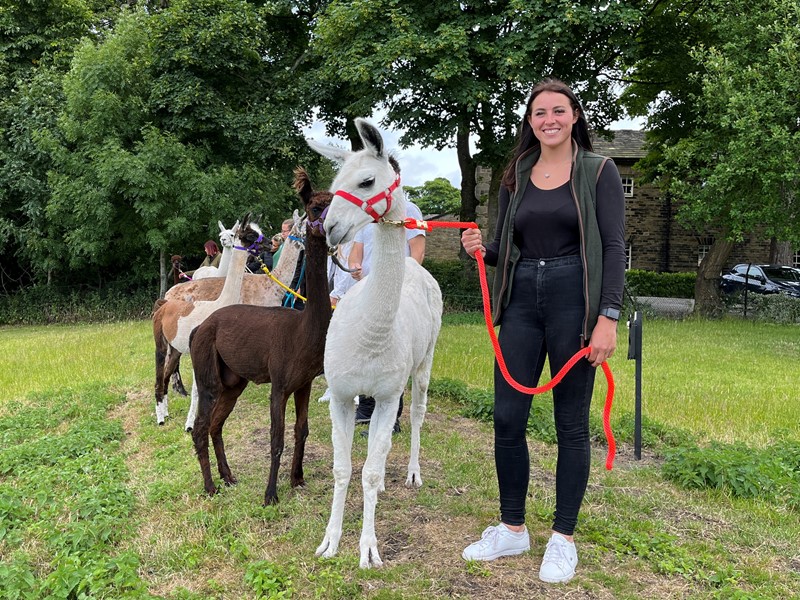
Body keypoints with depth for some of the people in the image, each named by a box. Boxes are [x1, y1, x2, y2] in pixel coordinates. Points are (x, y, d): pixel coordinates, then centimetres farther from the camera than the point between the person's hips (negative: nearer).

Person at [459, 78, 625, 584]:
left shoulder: (598, 171, 0)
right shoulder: (516, 176, 12)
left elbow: (614, 247, -6)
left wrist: (609, 317, -15)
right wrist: (482, 249, -7)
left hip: (574, 303, -4)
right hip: (522, 302, 4)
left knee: (571, 424, 4)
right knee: (507, 419, 5)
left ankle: (564, 538, 19)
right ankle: (513, 530, 22)